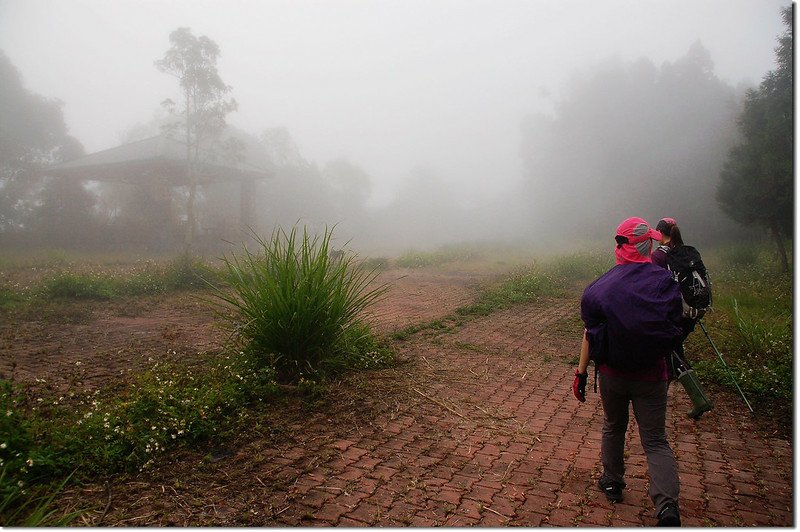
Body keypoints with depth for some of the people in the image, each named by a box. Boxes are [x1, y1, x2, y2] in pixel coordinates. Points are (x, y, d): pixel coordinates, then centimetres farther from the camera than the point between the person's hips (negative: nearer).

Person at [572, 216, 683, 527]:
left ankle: (612, 482, 37)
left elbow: (590, 333, -7)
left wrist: (581, 373, 0)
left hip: (612, 373, 1)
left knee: (613, 428, 23)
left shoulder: (601, 286, -8)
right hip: (652, 375, 0)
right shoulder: (664, 280, -8)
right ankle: (667, 504, -8)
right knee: (655, 440, 9)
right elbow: (673, 325, -1)